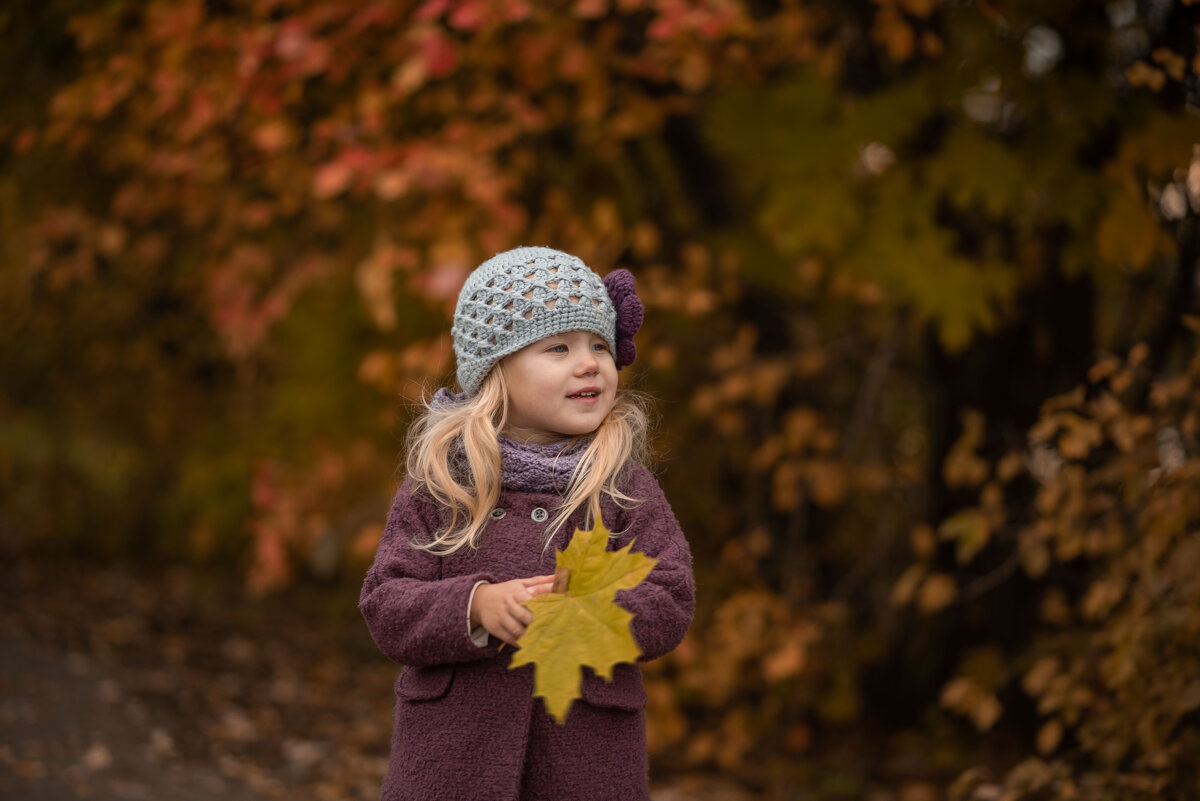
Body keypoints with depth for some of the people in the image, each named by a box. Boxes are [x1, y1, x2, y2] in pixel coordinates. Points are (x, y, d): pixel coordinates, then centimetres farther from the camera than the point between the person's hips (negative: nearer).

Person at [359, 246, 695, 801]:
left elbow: (669, 606, -6)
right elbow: (385, 608, -4)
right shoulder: (439, 485, 2)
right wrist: (476, 607, -22)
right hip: (452, 754, 0)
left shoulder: (624, 487, 2)